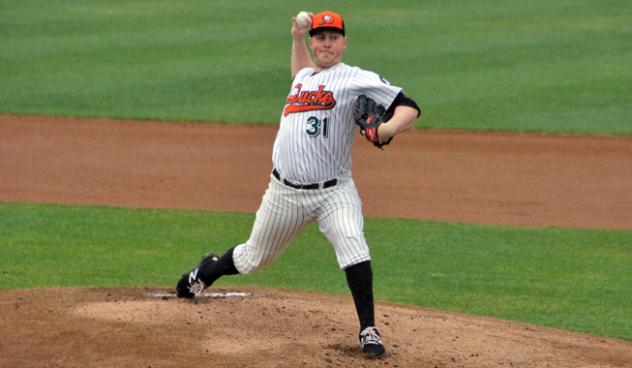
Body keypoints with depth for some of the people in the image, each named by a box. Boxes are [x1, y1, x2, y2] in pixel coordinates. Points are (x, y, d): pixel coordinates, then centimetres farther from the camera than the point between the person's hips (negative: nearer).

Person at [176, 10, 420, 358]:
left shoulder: (356, 79, -5)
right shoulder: (302, 77, 15)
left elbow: (409, 107, -13)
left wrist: (388, 129, -32)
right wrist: (297, 38, 30)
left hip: (334, 192, -5)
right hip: (285, 192, 5)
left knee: (353, 247, -28)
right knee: (253, 258, 19)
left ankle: (368, 331, -21)